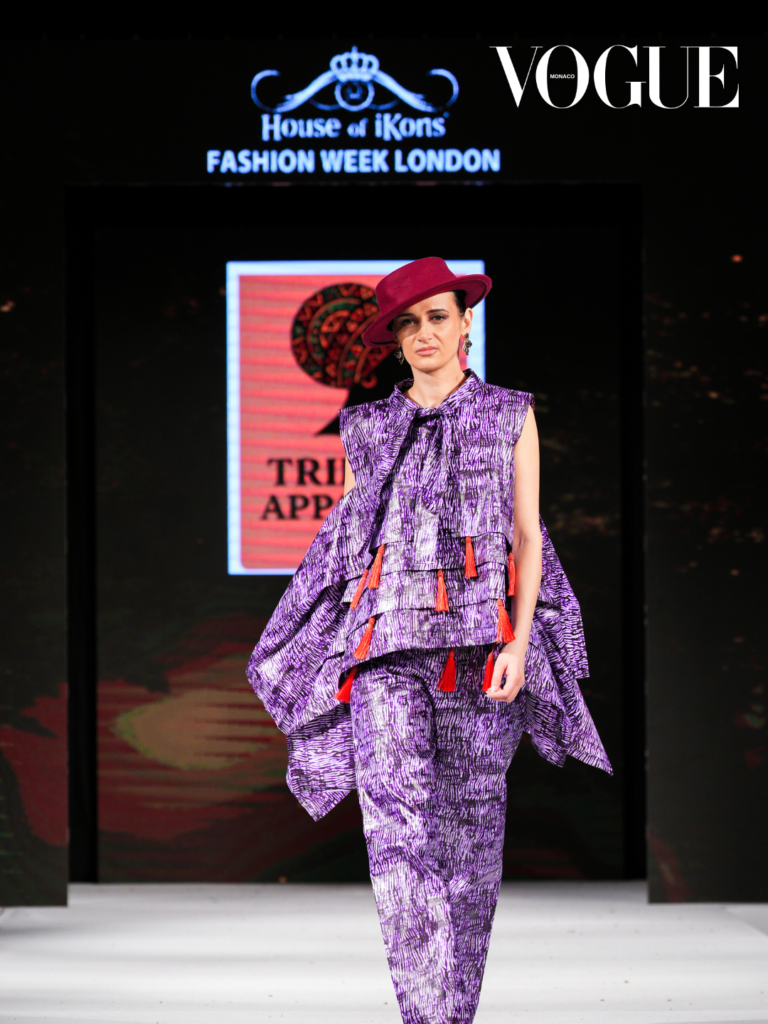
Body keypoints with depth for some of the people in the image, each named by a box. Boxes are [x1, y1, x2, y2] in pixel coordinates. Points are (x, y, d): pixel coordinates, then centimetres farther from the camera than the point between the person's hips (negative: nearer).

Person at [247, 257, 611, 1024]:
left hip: (478, 637, -1)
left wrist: (518, 644, -8)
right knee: (395, 825, -15)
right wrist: (346, 656, 12)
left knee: (471, 822, 0)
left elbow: (527, 537, 5)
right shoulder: (367, 428, 16)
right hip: (387, 641, 1)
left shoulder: (510, 416, 11)